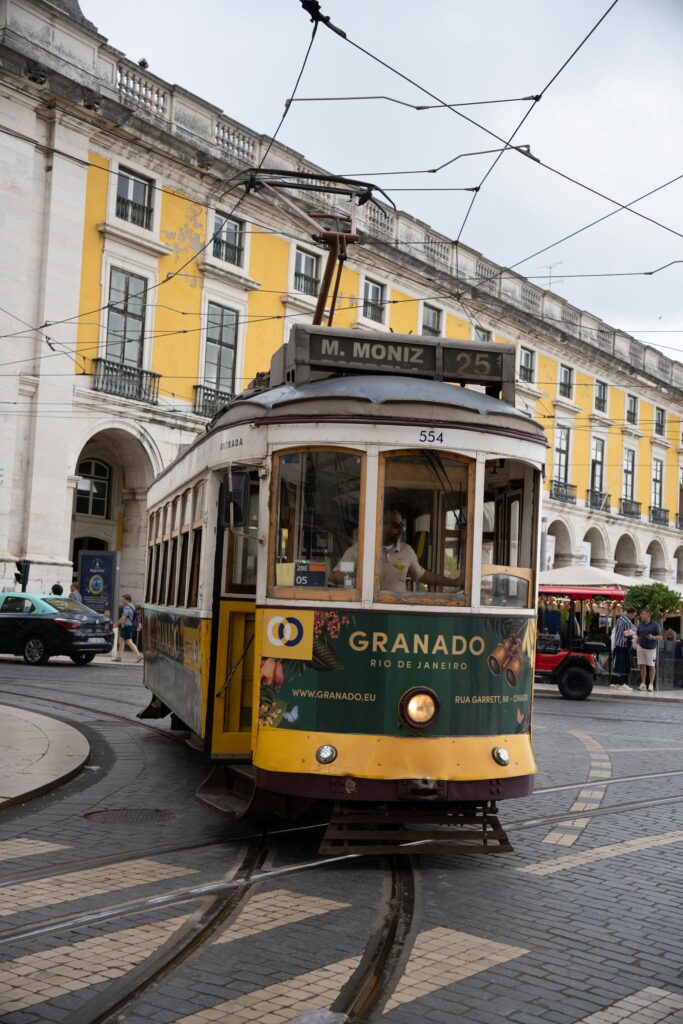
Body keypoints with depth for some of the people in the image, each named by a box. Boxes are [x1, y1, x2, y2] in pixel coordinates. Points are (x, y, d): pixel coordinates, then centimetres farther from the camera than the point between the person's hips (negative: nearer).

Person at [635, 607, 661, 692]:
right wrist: (637, 646, 10)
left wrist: (653, 637, -25)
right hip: (641, 647, 5)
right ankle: (643, 684, 11)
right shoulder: (640, 624, 10)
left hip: (650, 648, -5)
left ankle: (651, 685, 4)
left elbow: (660, 637, -8)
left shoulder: (655, 625, -6)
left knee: (651, 666, 0)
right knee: (642, 665, 4)